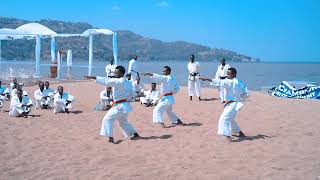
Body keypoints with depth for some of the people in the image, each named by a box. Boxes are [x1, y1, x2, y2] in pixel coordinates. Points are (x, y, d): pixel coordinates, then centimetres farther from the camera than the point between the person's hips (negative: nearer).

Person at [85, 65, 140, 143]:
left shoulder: (119, 81, -19)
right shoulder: (127, 82, 8)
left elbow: (106, 81, -22)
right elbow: (130, 94, 17)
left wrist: (93, 77, -20)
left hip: (120, 106, -10)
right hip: (124, 105, 10)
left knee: (108, 119, -6)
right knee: (123, 122, 25)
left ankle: (111, 138, -9)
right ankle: (136, 135, 31)